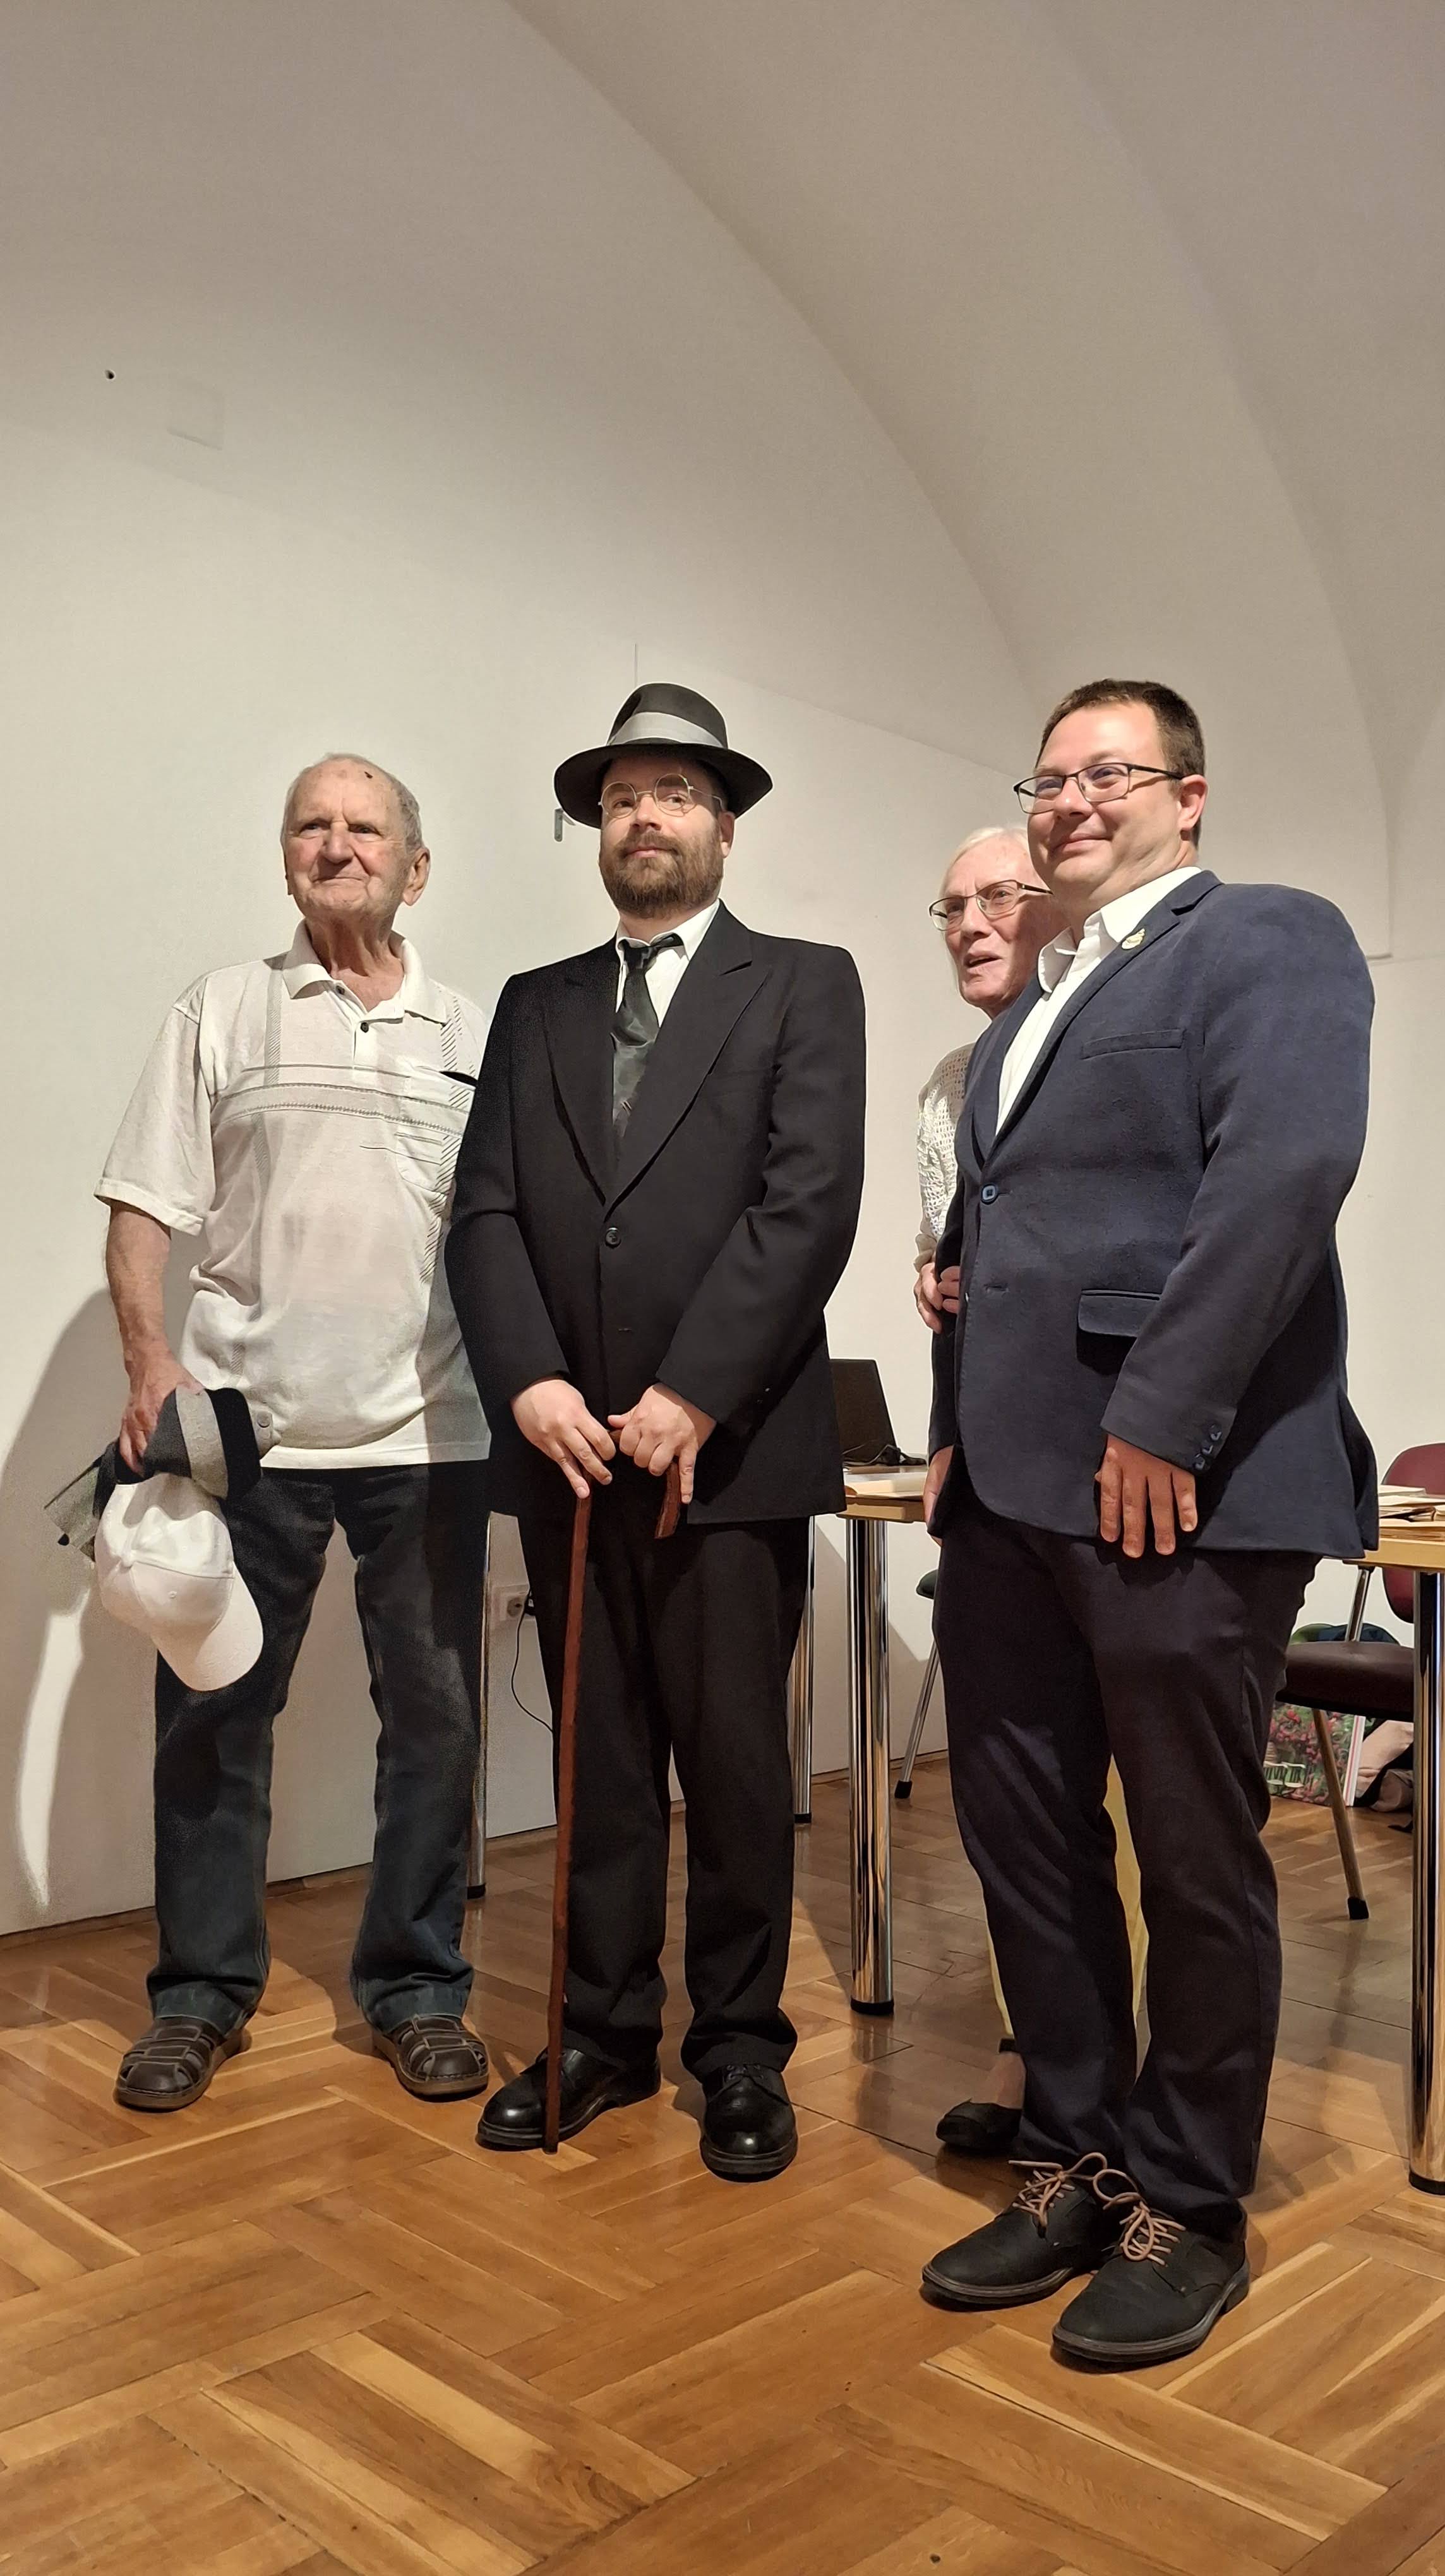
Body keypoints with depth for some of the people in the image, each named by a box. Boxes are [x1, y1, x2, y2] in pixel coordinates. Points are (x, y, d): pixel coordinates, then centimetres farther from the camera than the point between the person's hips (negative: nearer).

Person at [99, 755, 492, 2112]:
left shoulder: (474, 1035, 10)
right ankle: (201, 1991, 23)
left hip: (429, 1431, 1)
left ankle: (416, 1987, 23)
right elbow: (143, 1206, 2)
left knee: (434, 1711, 7)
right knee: (212, 1713, 7)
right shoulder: (223, 1010, 7)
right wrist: (150, 1360, -12)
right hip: (244, 1425, -1)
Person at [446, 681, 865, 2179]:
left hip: (731, 1443, -3)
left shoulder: (803, 987, 4)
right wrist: (527, 1381, -9)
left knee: (734, 1761, 4)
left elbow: (810, 1204, -8)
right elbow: (487, 1211, 7)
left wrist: (690, 1395, -15)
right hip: (565, 1442, 4)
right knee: (595, 1758, 12)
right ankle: (606, 2031, 27)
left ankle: (740, 2051, 21)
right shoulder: (534, 1007, 16)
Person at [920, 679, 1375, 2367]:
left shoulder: (1267, 941, -2)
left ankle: (1187, 2207, 23)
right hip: (1011, 1489, 8)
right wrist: (954, 1433, 10)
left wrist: (1159, 1420, -20)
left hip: (1178, 1485, -8)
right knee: (1023, 1839, 13)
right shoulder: (1027, 1016, 23)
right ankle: (1074, 2164, 30)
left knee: (1195, 1858, 5)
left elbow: (1285, 1169, -16)